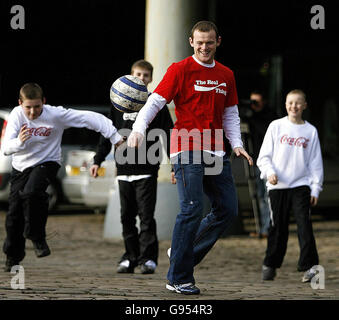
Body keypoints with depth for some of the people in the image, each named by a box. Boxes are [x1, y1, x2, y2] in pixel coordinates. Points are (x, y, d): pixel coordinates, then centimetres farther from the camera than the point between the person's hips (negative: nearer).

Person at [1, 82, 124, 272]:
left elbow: (90, 118, -19)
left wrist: (114, 136, -20)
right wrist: (19, 142, -43)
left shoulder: (56, 115, -21)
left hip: (47, 162, -3)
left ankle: (37, 237, -12)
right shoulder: (17, 115, -15)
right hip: (21, 166, 3)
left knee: (31, 193, -32)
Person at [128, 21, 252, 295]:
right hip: (187, 149, -6)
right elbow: (155, 101, -7)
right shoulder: (180, 70, -2)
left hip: (215, 153, 6)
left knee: (228, 210, 3)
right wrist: (139, 129, -23)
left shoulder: (226, 75, 15)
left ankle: (185, 254, 20)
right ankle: (178, 278, -8)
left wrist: (237, 144, 6)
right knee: (192, 209, -15)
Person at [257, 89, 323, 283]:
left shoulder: (310, 131, 8)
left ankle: (310, 266, -14)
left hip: (301, 185, 0)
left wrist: (316, 188, 4)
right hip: (278, 186, 0)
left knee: (305, 225, -12)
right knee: (278, 227, 4)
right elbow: (264, 156, 6)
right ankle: (270, 265, 17)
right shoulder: (276, 126, 6)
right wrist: (269, 172, -12)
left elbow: (316, 163, 10)